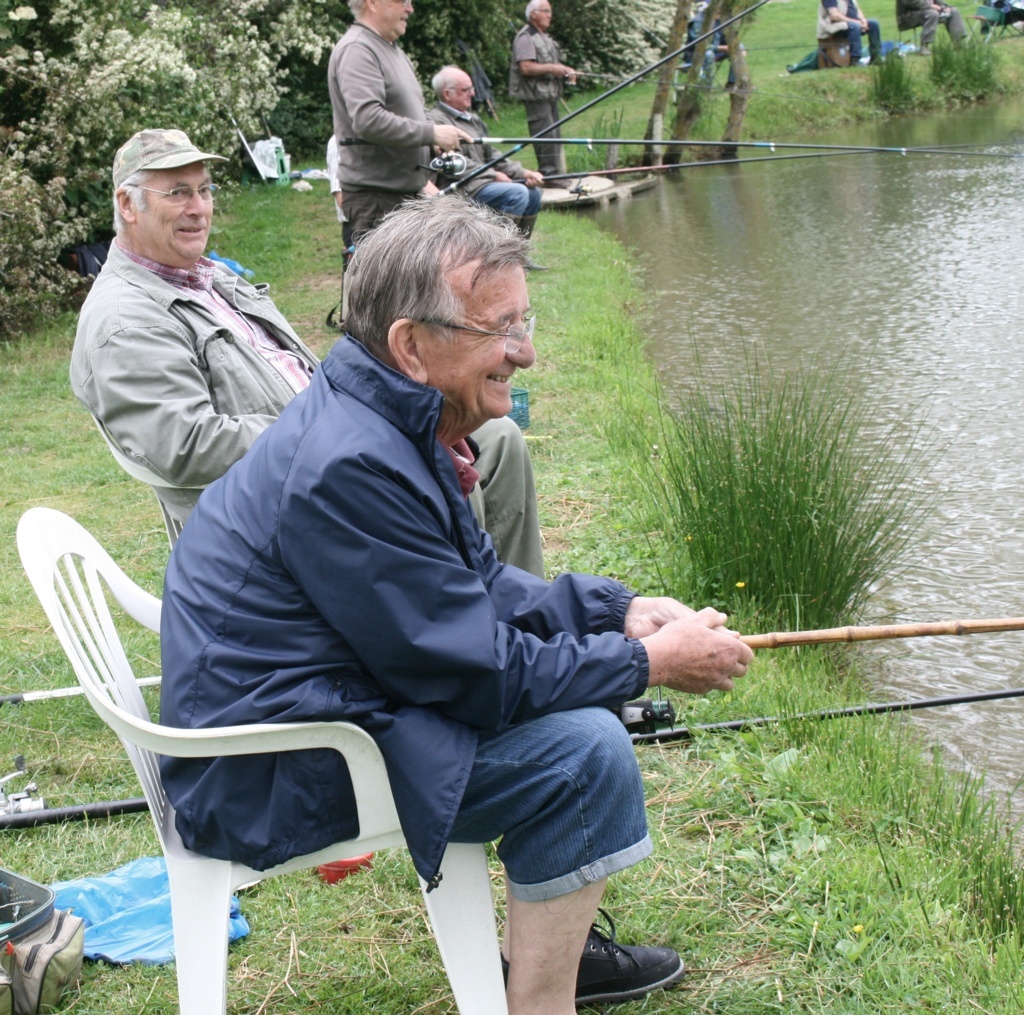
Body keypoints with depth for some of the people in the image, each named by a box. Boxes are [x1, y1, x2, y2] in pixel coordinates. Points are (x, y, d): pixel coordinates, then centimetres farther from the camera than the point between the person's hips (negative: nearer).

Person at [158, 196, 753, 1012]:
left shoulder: (384, 415, 3)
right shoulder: (353, 468, -28)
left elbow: (478, 583, 14)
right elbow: (476, 671, -22)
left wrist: (619, 609, 1)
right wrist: (649, 662, -12)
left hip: (329, 695, 11)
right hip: (270, 773, -11)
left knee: (576, 656, 14)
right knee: (584, 750, -19)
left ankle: (554, 942, 24)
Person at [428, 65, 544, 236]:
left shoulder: (472, 119, 21)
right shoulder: (436, 120, -11)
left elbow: (491, 155, 21)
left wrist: (522, 173, 6)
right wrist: (493, 175, -17)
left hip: (483, 181, 10)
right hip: (460, 189, -10)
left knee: (533, 193, 5)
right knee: (517, 193, -23)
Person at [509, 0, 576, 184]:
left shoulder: (544, 37, 19)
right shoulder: (526, 37, -13)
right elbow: (526, 67, -23)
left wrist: (565, 70, 11)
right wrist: (552, 68, -19)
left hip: (550, 93, 10)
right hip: (536, 95, -10)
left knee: (554, 136, 12)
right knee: (545, 136, -11)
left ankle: (554, 174, 18)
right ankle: (549, 174, -8)